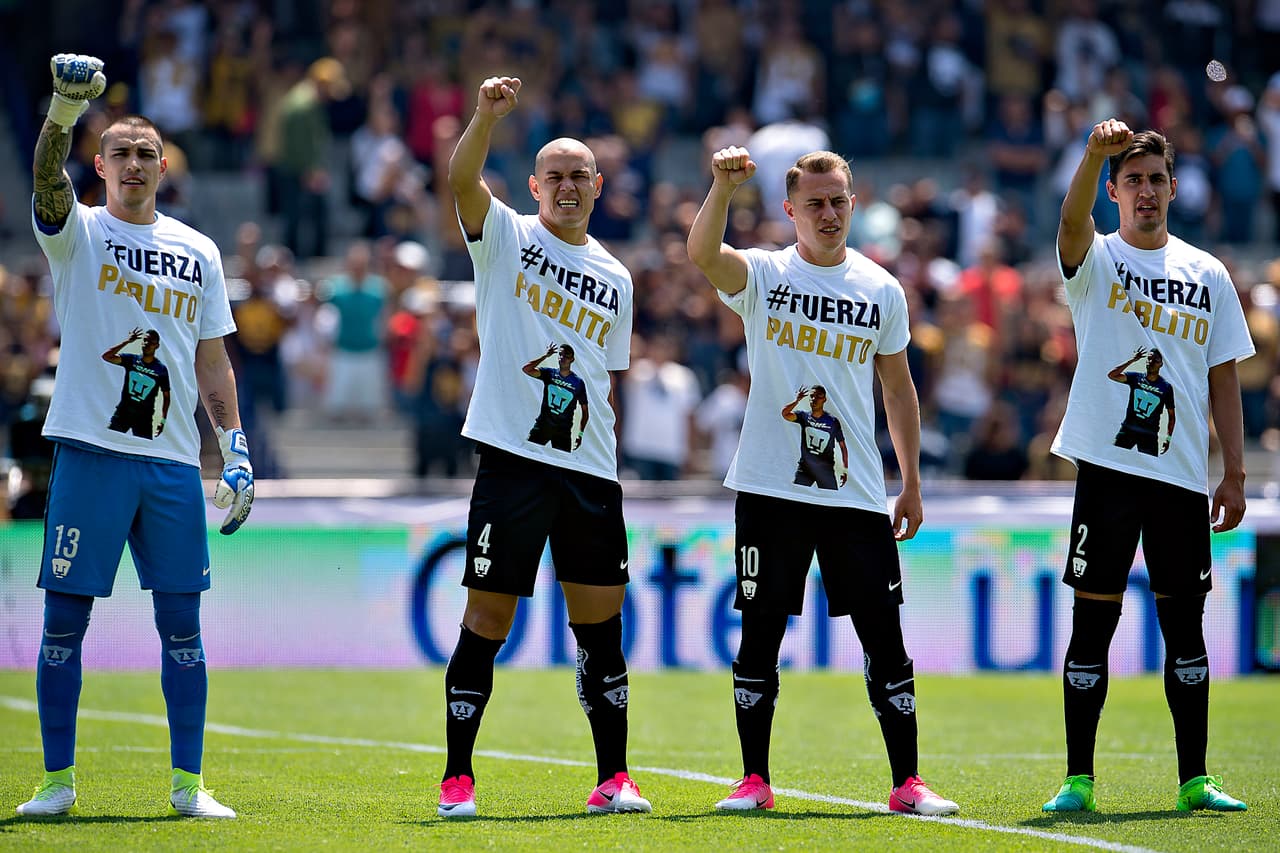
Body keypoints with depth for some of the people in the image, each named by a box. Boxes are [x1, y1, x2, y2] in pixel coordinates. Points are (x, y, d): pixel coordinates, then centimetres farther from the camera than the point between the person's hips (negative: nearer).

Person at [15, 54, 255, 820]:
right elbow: (48, 179, -20)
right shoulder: (77, 232, 3)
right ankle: (58, 780, 6)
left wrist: (237, 452, 8)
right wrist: (66, 108, -37)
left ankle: (189, 783, 8)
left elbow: (213, 362, 17)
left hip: (174, 462, 3)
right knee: (66, 620, -2)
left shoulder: (198, 253, 13)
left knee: (182, 624, 3)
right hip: (90, 452, -3)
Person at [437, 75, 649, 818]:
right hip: (514, 458, -4)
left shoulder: (614, 277, 16)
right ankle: (458, 779, 3)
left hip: (590, 471, 4)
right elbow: (461, 180, -16)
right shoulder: (506, 238, 4)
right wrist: (488, 117, -33)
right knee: (486, 622, -4)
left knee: (600, 622, 5)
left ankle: (614, 777, 10)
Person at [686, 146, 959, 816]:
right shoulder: (763, 275, 0)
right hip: (770, 486, -1)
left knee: (883, 636, -1)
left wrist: (912, 484, 12)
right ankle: (754, 780, 9)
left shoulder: (882, 290, 7)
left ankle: (907, 782, 4)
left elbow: (898, 388, 14)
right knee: (760, 633, 1)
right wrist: (724, 187, -38)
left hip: (857, 494, 2)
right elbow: (702, 253, -21)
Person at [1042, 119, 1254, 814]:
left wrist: (1234, 474, 5)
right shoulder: (1096, 260, 2)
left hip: (1183, 475, 3)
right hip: (1108, 468, -3)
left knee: (1184, 622, 6)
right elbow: (1072, 222, -22)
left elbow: (1223, 378, 12)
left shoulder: (1207, 274, 11)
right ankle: (1079, 778, 2)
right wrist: (1095, 152, -41)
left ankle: (1195, 778, 11)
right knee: (1092, 623, -2)